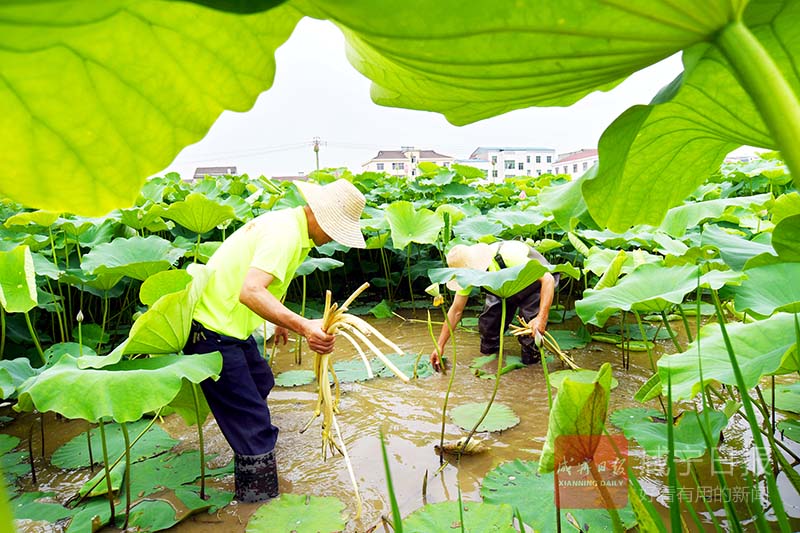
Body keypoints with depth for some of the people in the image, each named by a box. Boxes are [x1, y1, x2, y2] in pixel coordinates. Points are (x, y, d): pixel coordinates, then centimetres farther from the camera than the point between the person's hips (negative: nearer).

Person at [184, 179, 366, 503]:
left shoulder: (293, 226, 7)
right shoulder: (285, 234, -25)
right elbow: (251, 291, -39)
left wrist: (280, 321, 30)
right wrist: (304, 326, -48)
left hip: (230, 323, 11)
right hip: (212, 328, -11)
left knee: (260, 382, 29)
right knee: (252, 422, -8)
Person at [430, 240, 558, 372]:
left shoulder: (506, 255, -41)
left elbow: (547, 279, -41)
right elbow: (456, 310, -12)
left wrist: (542, 318, -53)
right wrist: (440, 346, -16)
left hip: (537, 283, -5)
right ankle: (491, 347, 25)